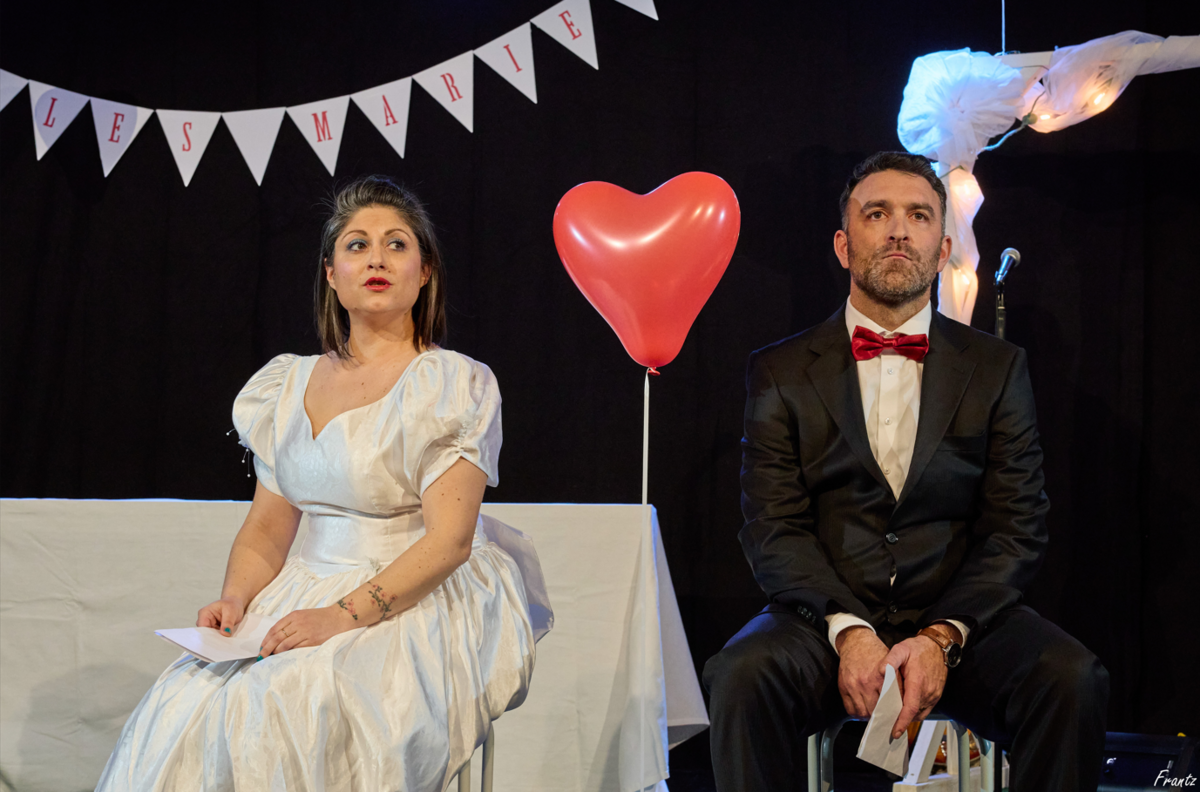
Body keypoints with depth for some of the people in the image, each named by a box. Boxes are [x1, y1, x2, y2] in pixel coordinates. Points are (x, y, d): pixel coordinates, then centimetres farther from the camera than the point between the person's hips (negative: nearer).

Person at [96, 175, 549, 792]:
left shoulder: (452, 385, -4)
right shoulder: (288, 386, 13)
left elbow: (448, 539, -13)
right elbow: (266, 530, 15)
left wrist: (345, 615, -23)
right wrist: (236, 597, -6)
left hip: (416, 608, -4)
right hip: (305, 596, 5)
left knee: (282, 710, -31)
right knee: (186, 707, -23)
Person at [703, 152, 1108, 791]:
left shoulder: (997, 368, 10)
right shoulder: (780, 372, 8)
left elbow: (1017, 529, 3)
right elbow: (773, 528, 0)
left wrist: (941, 637, -14)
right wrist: (847, 631, -18)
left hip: (959, 618, 1)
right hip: (825, 618, -1)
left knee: (1073, 681, -28)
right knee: (743, 675, -32)